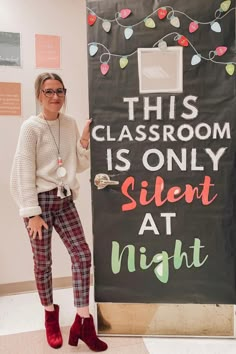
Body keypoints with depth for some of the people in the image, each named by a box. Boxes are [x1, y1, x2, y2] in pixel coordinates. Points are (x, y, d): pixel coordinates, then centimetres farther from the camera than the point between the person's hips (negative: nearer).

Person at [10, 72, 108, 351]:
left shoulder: (71, 124, 6)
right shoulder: (31, 127, -9)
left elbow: (80, 166, 9)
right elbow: (24, 172, -11)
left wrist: (84, 142, -8)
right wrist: (32, 213, -14)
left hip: (64, 199, 5)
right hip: (41, 200, -4)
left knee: (82, 256, -1)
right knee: (43, 262, 8)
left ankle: (82, 323, 13)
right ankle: (51, 317, 32)